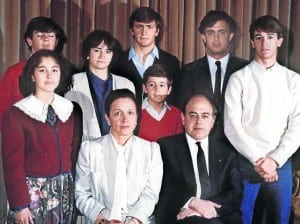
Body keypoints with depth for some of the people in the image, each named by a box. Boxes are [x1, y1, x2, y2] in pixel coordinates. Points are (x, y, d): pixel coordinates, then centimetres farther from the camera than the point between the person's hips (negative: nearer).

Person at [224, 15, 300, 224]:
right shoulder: (239, 78, 0)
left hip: (280, 164, 2)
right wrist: (258, 159, -11)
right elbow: (232, 127, -6)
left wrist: (275, 160, -10)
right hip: (245, 162, -2)